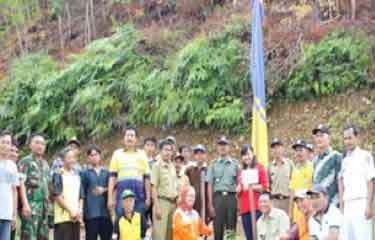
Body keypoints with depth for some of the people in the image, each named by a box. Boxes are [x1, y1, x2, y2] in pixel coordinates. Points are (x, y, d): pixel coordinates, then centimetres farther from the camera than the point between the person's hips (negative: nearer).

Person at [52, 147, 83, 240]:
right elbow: (57, 196, -8)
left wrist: (79, 211, 0)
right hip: (63, 217, -6)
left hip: (76, 217, 6)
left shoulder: (77, 176, 17)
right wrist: (70, 211, -11)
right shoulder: (58, 175, -2)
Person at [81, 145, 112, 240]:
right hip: (91, 212, -2)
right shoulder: (85, 173, 7)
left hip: (105, 211, 2)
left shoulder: (106, 173, 14)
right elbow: (82, 193, 3)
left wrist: (104, 190, -11)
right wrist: (81, 211, -4)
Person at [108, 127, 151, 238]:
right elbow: (112, 177, 5)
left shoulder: (142, 155, 12)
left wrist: (148, 197, 4)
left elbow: (147, 178, 10)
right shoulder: (117, 154, 10)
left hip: (139, 195, 1)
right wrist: (110, 197, -2)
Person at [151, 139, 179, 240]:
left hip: (173, 202, 6)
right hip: (162, 201, -6)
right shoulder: (157, 165, -4)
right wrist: (157, 206, -15)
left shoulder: (173, 166, 13)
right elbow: (154, 188, -8)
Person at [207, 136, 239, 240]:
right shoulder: (213, 165, 8)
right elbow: (210, 185, 5)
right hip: (218, 197, 0)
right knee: (218, 228, -1)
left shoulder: (235, 164, 10)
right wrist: (210, 204, -3)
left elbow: (239, 184, 7)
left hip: (231, 197, 1)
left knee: (231, 228, 2)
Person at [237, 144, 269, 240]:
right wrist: (238, 189, 2)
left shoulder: (259, 168, 2)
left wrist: (250, 187, -11)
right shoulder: (241, 171, 17)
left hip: (257, 208, -5)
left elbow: (265, 187, -4)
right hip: (244, 209, 5)